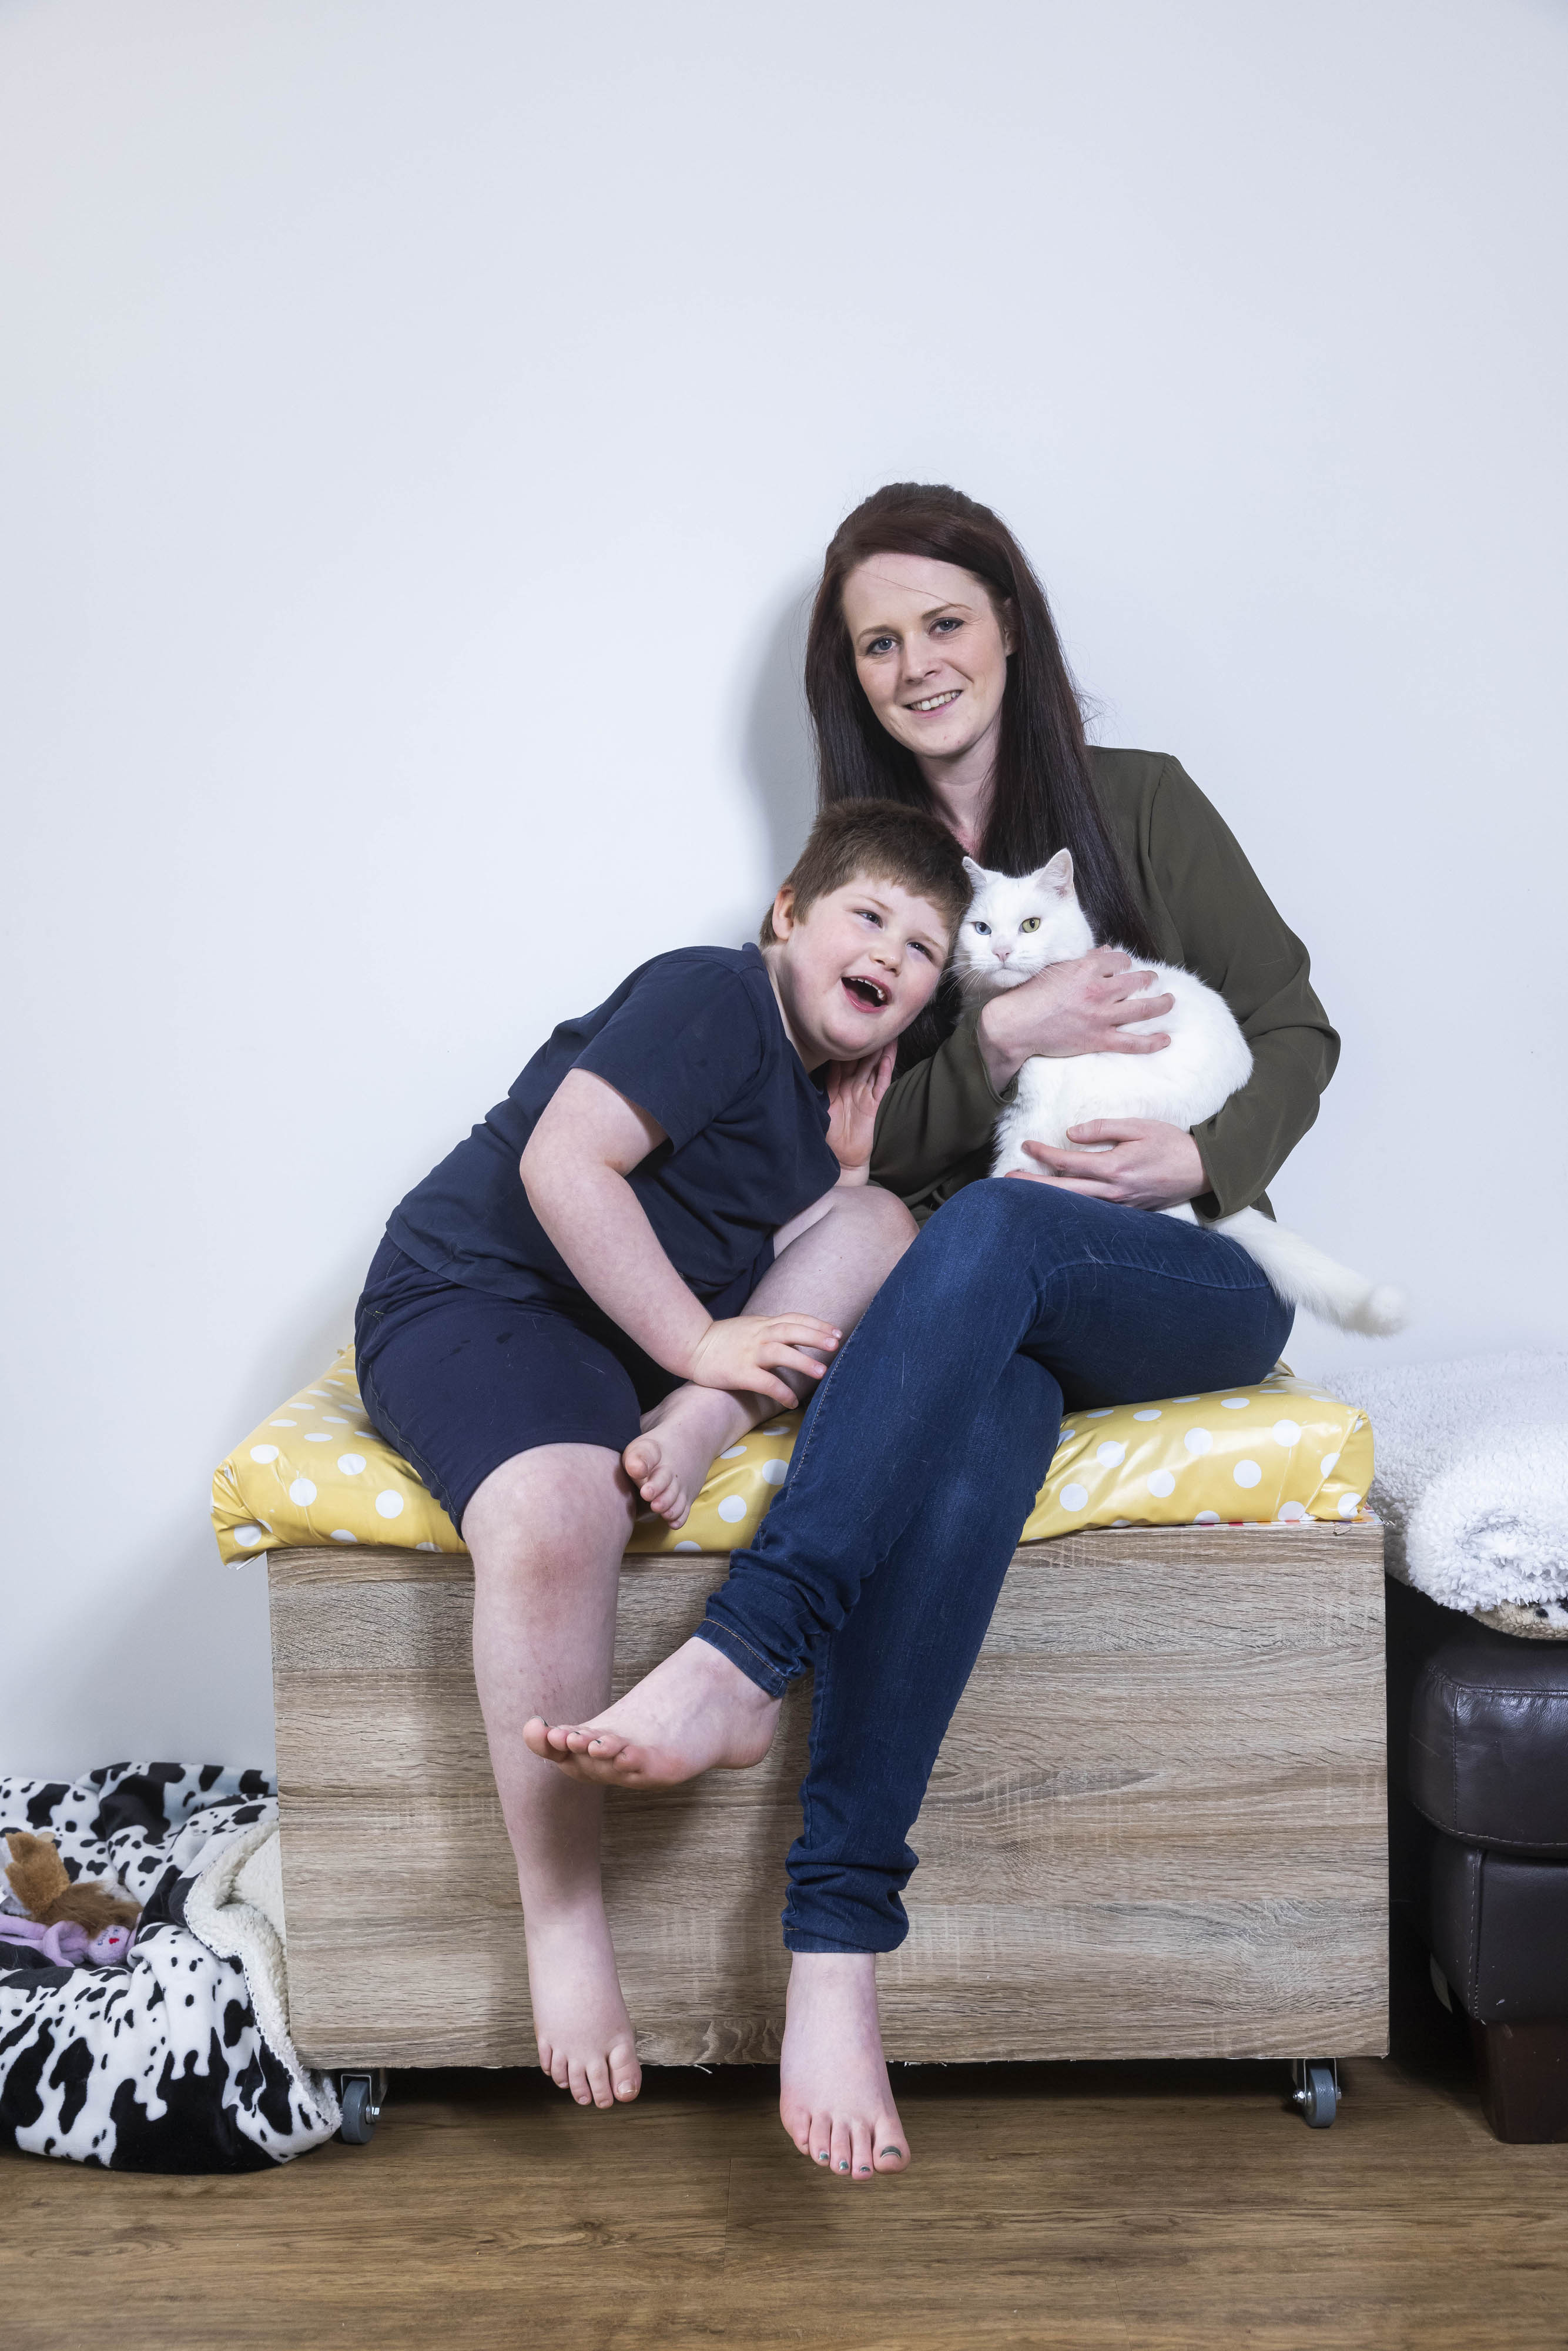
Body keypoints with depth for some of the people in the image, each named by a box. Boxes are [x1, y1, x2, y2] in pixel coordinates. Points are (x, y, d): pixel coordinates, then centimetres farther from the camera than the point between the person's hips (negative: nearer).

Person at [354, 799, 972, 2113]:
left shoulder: (823, 1086, 16)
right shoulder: (713, 995, -10)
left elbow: (804, 1282, 15)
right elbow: (561, 1163, -22)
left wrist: (847, 1159, 3)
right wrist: (698, 1340, -21)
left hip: (645, 1323, 8)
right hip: (472, 1297, -8)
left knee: (884, 1227, 2)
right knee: (556, 1512, -38)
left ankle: (699, 1432, -21)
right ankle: (563, 1919, -23)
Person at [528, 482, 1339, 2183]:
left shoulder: (1135, 803, 10)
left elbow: (1294, 1029, 9)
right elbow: (849, 1138, 8)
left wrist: (1207, 1162, -10)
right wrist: (1000, 1037, -9)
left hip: (1181, 1282, -1)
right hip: (975, 1313, 1)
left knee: (987, 1225, -37)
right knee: (966, 1449, -37)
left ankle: (740, 1657, -46)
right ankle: (837, 1948, -42)